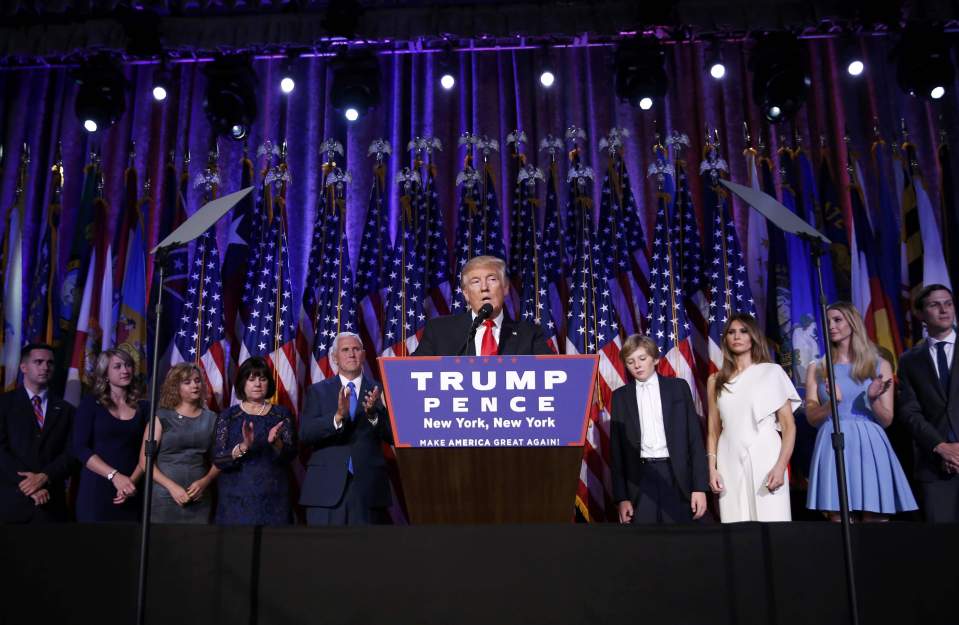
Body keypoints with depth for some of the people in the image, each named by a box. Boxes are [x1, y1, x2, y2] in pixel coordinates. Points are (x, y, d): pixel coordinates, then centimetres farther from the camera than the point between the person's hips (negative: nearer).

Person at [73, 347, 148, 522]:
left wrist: (132, 481, -13)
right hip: (96, 489, -2)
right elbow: (80, 448, -6)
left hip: (129, 493, 2)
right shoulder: (91, 403, 2)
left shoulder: (143, 407, 8)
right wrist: (114, 476, -15)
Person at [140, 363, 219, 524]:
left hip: (199, 500, 2)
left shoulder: (211, 419, 9)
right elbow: (145, 460, -3)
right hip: (164, 498, -2)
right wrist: (172, 486, -13)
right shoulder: (162, 417, 2)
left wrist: (205, 481, -10)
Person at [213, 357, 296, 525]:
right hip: (236, 498, -1)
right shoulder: (228, 416, 4)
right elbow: (218, 459, -5)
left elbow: (290, 454, -2)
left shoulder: (281, 414, 7)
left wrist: (275, 442, -22)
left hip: (273, 498, 1)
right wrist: (244, 446, -22)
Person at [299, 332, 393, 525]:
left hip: (368, 488, 1)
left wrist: (373, 414, -17)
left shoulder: (379, 391, 9)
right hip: (326, 487, 0)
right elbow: (305, 434, -4)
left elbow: (393, 437, 1)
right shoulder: (317, 391, 8)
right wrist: (337, 417, -20)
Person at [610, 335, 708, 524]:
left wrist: (699, 486, -3)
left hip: (676, 477, 0)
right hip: (639, 479, 0)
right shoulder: (620, 396, 7)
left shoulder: (678, 387, 6)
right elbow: (617, 449, 6)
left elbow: (695, 438, 4)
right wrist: (622, 497, 0)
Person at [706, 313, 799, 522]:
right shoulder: (716, 380, 12)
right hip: (730, 464, 2)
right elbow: (714, 430, 12)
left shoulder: (772, 372, 4)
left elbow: (789, 425, 0)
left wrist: (781, 466, -11)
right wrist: (712, 468, 0)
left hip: (765, 460, -2)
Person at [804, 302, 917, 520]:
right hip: (833, 448, 0)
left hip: (869, 447, 0)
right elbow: (812, 418, 4)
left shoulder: (880, 366, 10)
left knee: (875, 520, -3)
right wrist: (832, 403, -16)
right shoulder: (817, 369, 11)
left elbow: (886, 420, 6)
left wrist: (873, 399, -13)